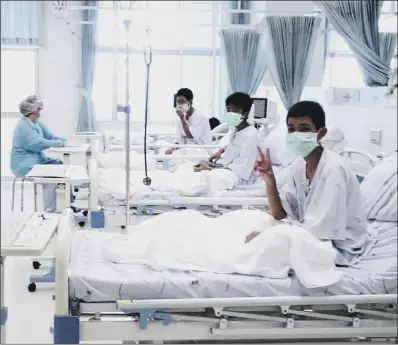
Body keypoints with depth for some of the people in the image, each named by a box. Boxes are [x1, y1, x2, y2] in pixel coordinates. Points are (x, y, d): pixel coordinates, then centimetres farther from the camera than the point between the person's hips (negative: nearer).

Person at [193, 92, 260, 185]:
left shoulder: (250, 136, -24)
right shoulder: (236, 129, 3)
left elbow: (239, 172, -30)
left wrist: (210, 169, -35)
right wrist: (222, 150, 12)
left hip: (240, 179, -10)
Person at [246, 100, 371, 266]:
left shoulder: (333, 169, -26)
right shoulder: (298, 165, 0)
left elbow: (317, 231, -28)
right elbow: (279, 214, -1)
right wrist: (269, 179, -17)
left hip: (340, 248, -8)